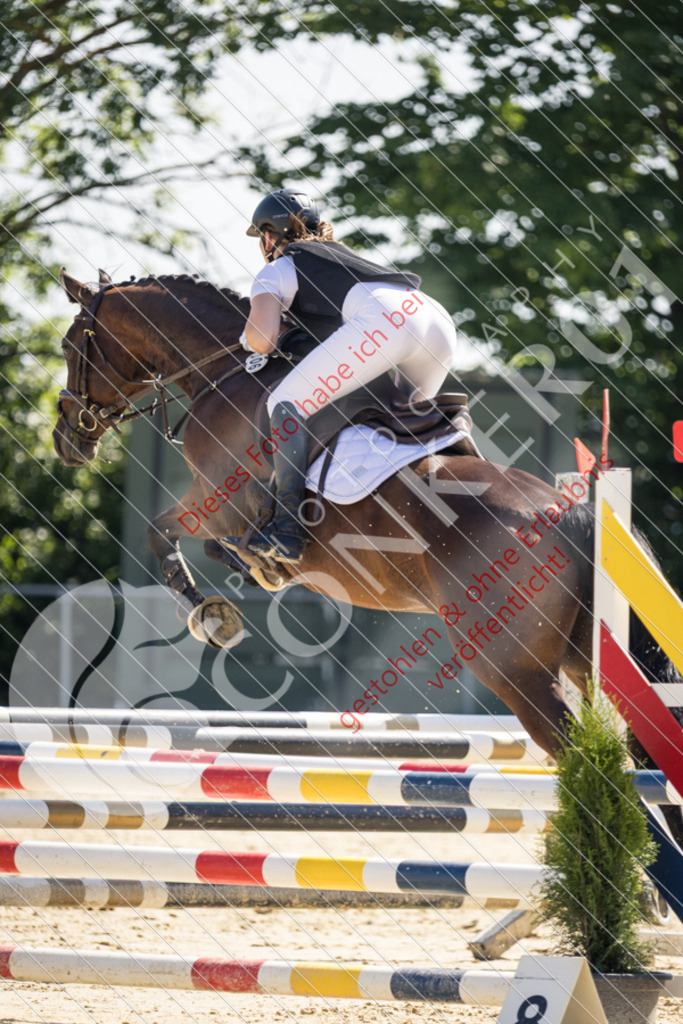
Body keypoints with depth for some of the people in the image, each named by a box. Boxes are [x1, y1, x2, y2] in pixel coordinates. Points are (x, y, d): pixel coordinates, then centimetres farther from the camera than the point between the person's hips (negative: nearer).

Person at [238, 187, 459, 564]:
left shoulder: (276, 270, 18)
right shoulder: (337, 252, 40)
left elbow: (262, 340, 4)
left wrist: (248, 336, 26)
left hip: (385, 318, -8)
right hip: (441, 322, 8)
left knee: (287, 404, -3)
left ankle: (287, 530, -14)